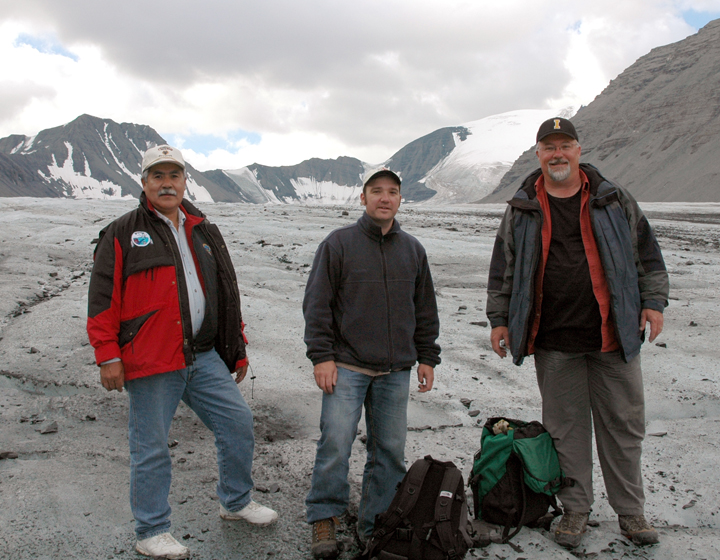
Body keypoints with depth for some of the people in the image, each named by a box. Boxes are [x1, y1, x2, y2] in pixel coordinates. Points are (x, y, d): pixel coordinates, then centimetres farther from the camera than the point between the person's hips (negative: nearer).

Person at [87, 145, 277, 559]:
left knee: (238, 422, 7)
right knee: (152, 448, 4)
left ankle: (237, 502, 29)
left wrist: (238, 350, 17)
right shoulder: (123, 234, 0)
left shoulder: (206, 233, 15)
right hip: (149, 363, -5)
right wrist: (108, 355, -11)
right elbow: (103, 299, -4)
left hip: (204, 357, 5)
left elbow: (227, 295, 18)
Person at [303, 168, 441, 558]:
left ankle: (375, 526, 20)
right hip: (347, 365, -4)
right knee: (336, 441, -11)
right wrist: (321, 355, -9)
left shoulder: (413, 250, 12)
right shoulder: (339, 243, 0)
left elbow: (425, 309, 18)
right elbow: (317, 304, -2)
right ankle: (324, 519, 7)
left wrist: (427, 357, 14)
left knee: (390, 449, 7)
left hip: (396, 371, 4)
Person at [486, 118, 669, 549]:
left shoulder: (613, 200, 5)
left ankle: (631, 510, 25)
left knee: (624, 425, 8)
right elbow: (504, 268, 10)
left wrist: (653, 302, 2)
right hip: (552, 339, 0)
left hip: (613, 335, 0)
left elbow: (647, 252, 10)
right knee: (566, 427, 8)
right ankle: (576, 509, 24)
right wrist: (500, 319, 6)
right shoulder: (522, 209, 6)